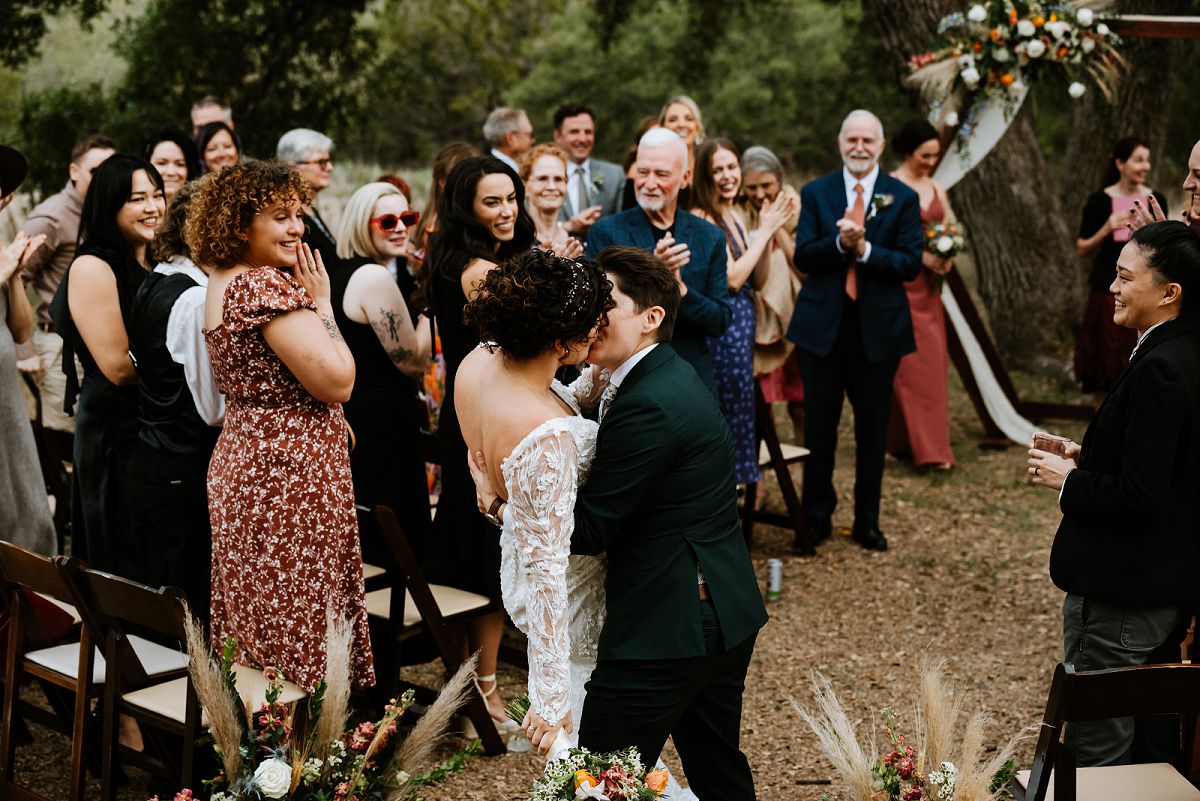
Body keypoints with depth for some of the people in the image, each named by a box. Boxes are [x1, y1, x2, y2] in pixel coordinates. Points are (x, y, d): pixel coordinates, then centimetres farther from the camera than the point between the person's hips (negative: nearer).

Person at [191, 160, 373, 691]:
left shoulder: (223, 282, 13)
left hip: (241, 462, 10)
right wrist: (321, 304, -11)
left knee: (257, 618, 17)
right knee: (298, 628, -2)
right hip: (288, 474, -10)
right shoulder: (266, 287, -18)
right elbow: (337, 382, -21)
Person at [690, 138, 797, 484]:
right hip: (721, 327, -9)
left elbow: (758, 281, 11)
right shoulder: (702, 219, -14)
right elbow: (732, 278, -21)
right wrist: (763, 232, -14)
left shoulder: (735, 214, 12)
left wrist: (768, 233, -3)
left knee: (738, 407, 14)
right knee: (730, 409, -2)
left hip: (743, 324, 9)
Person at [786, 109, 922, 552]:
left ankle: (867, 522, 22)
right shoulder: (815, 193, 4)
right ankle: (816, 516, 23)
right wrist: (839, 242, -23)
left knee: (873, 431, 9)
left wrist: (865, 249, -20)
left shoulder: (903, 198, 1)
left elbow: (911, 264, -7)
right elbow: (803, 256, -5)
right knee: (819, 428, 8)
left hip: (878, 328, 0)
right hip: (822, 326, 1)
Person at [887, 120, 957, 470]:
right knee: (914, 362, -8)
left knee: (933, 362, 5)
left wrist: (948, 257, -6)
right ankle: (928, 448, -7)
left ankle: (903, 440, 14)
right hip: (901, 284, -7)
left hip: (929, 286, 7)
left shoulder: (936, 189, 14)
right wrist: (920, 254, -19)